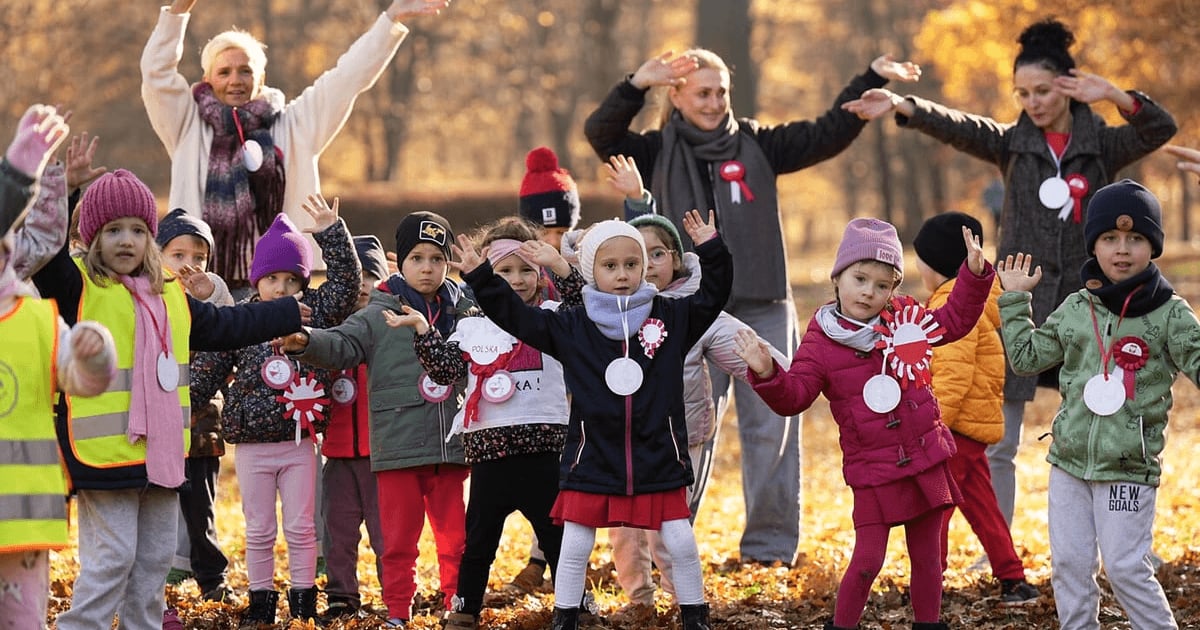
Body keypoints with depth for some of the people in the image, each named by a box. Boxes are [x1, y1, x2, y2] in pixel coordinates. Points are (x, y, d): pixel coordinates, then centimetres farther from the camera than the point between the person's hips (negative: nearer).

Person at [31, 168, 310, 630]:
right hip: (105, 454, -7)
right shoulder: (77, 287, -5)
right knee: (110, 558, -9)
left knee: (155, 558, 13)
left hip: (162, 454, 7)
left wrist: (286, 315, 39)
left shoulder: (171, 295, 16)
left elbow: (225, 326, 31)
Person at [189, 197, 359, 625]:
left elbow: (346, 282, -4)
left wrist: (331, 231, -10)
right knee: (259, 532, 8)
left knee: (301, 529, 6)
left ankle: (303, 602, 15)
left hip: (300, 442, 1)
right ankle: (261, 603, 17)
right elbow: (205, 372, 1)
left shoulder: (313, 313, 2)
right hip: (253, 445, -1)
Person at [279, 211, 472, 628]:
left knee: (456, 537, 9)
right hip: (398, 450, -3)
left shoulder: (464, 312, 9)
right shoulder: (378, 317, -1)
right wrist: (305, 343, -33)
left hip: (451, 448, 3)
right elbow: (341, 345, -14)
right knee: (399, 538, 3)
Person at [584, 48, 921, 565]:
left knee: (771, 426, 3)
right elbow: (601, 134, -9)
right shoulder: (659, 153, 5)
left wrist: (871, 78, 0)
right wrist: (637, 85, -23)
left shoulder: (757, 145, 10)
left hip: (764, 309, 2)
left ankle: (771, 545, 10)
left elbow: (829, 134, 8)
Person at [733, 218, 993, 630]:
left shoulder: (905, 320, 3)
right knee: (868, 558, -7)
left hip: (926, 461, 3)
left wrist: (974, 274, 3)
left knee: (927, 555, 11)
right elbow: (793, 397, -10)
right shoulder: (821, 343, -7)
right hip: (872, 471, -3)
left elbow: (955, 321, 15)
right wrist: (768, 374, -29)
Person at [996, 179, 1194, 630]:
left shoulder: (1169, 314, -6)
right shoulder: (1076, 309, 6)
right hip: (1070, 460, 5)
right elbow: (1026, 357, 16)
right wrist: (1014, 301, 14)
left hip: (1130, 468, -5)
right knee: (1069, 563, 8)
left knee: (1125, 567, -4)